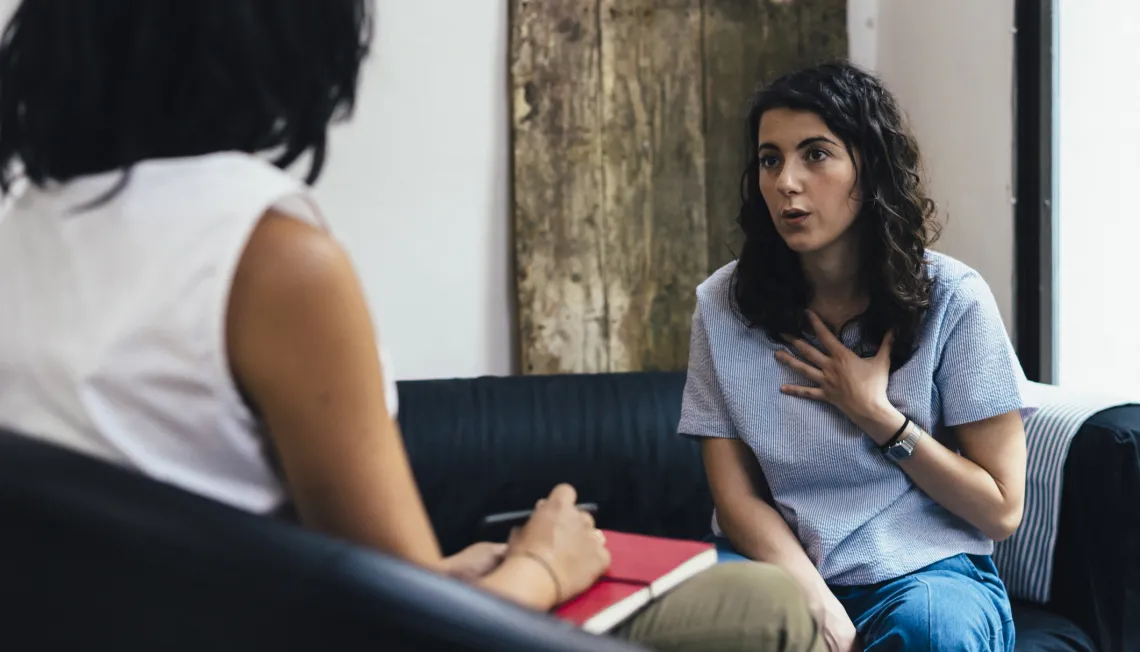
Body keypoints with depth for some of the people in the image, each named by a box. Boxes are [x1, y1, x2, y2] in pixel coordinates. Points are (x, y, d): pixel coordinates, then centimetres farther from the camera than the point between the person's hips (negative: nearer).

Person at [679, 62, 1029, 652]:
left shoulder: (951, 300, -7)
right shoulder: (724, 304, -1)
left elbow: (1002, 509, -3)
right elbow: (737, 495, -3)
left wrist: (875, 414, -12)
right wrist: (816, 603, -19)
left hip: (921, 569, 0)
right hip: (778, 562, 1)